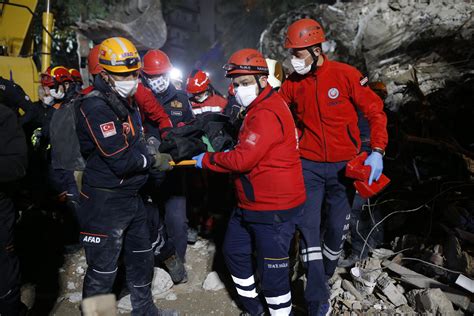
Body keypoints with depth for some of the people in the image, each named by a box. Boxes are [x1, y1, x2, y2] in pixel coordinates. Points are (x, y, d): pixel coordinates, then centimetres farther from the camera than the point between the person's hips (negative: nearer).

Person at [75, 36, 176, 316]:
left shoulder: (128, 101, 10)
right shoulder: (96, 108, -20)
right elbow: (121, 161, -25)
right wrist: (154, 161, -10)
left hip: (131, 196, 10)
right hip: (105, 202, -10)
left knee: (142, 258, 23)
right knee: (103, 271, 4)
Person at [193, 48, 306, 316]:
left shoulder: (266, 114, -21)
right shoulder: (259, 108, 12)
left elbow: (243, 159, -25)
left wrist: (206, 160, -11)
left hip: (273, 208, -11)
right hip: (251, 204, 11)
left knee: (272, 272, 2)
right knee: (235, 251, 22)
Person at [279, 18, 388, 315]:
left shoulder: (346, 75, -10)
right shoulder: (292, 83, -1)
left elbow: (375, 111, -7)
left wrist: (377, 152, -17)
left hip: (344, 165, -1)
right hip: (309, 165, 1)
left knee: (338, 227, 9)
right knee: (308, 227, -6)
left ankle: (325, 276, 36)